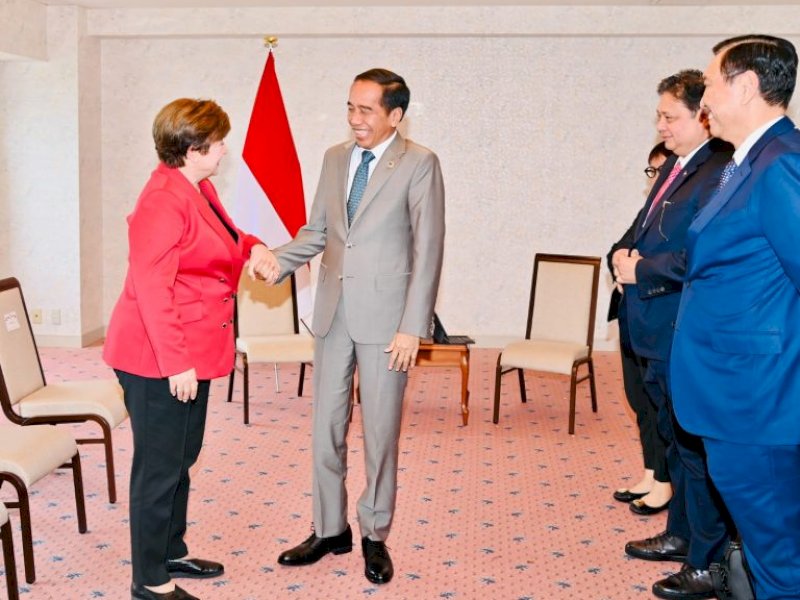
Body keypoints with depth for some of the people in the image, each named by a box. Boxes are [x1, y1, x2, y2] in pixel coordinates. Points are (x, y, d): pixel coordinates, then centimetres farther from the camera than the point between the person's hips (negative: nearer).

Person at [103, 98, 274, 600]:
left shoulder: (200, 190, 10)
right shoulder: (164, 201, -21)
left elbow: (221, 243, 27)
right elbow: (151, 286, -25)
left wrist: (252, 247, 5)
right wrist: (175, 363, -25)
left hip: (190, 354, 10)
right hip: (160, 359, -10)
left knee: (181, 459, 21)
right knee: (160, 466, 1)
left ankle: (171, 552, 37)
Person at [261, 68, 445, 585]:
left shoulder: (419, 164, -7)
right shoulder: (335, 158, 10)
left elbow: (428, 249, -10)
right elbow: (317, 231, 12)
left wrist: (412, 327, -14)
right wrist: (276, 262, -7)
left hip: (384, 316, -5)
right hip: (333, 313, 5)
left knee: (380, 432, 6)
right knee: (327, 427, 11)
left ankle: (375, 536, 23)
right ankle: (330, 529, 27)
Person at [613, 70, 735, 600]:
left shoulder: (719, 172, -20)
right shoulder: (675, 168, 12)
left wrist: (642, 271, -16)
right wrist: (632, 258, 1)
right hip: (660, 336, 10)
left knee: (698, 448, 1)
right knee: (677, 439, 22)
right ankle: (682, 535, 39)